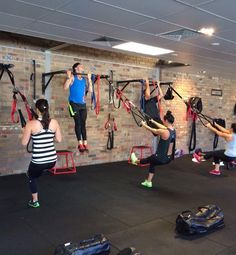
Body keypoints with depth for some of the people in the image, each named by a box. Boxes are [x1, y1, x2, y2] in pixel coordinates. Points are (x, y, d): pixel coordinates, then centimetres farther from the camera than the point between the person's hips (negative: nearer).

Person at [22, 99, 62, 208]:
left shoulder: (31, 124, -13)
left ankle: (35, 201, 34)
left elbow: (24, 143, -6)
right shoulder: (54, 122, -3)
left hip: (38, 161, -3)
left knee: (32, 177, 28)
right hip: (52, 160, 3)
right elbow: (59, 139, 6)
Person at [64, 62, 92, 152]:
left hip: (83, 104, 5)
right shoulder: (72, 77, -2)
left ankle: (85, 143, 5)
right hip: (74, 103, -5)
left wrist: (89, 79, 14)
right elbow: (65, 87, -13)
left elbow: (90, 90, 13)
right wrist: (69, 77, -17)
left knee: (83, 123, 3)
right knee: (78, 123, -8)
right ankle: (80, 143, -6)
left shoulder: (84, 79, 14)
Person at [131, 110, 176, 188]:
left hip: (161, 158, -7)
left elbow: (151, 129, -7)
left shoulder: (164, 132, -24)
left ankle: (136, 161, 55)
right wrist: (153, 121, 31)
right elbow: (162, 126, 18)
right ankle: (148, 182, 36)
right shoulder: (173, 130, -1)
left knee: (148, 159, 23)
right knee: (152, 161, 29)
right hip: (168, 158, 7)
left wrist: (144, 124, 12)